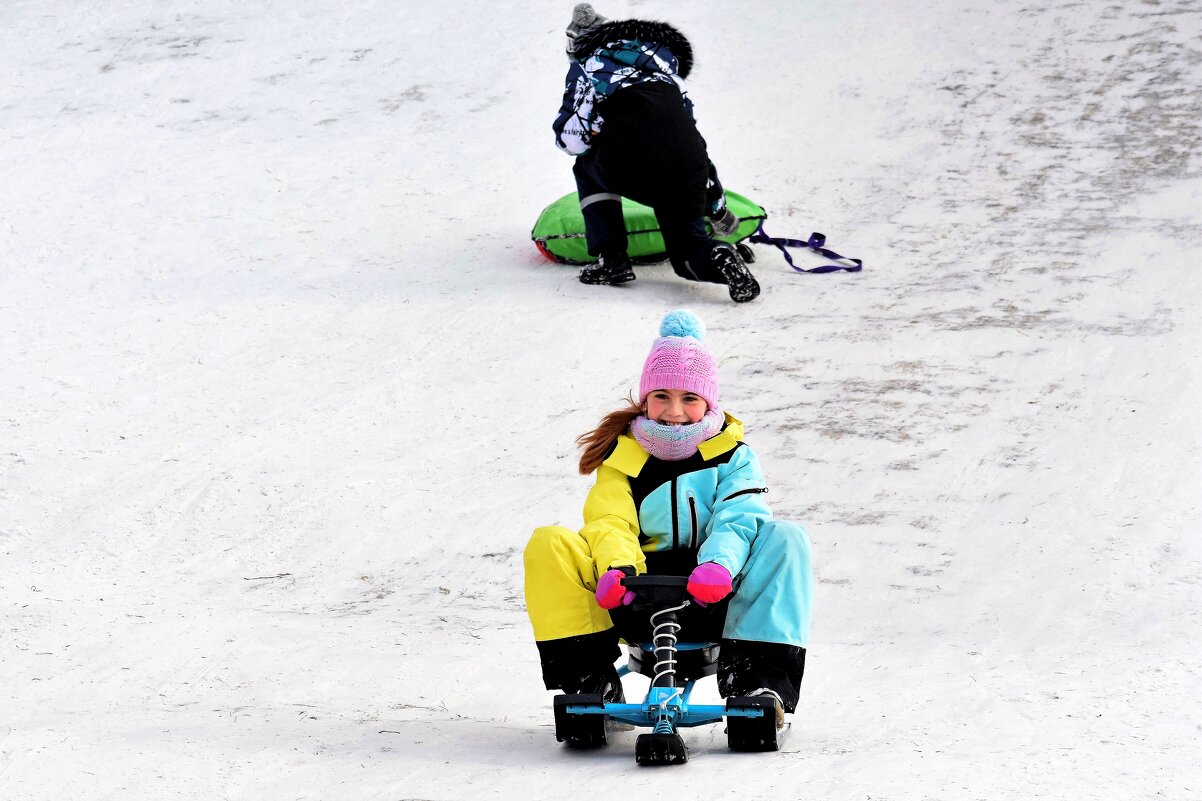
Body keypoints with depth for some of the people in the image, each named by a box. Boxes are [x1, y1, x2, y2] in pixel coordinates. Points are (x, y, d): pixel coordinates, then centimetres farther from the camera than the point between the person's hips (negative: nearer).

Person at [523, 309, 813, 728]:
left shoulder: (732, 456, 9)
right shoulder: (623, 456, 11)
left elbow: (738, 520, -9)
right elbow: (610, 522, -5)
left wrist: (718, 566, -33)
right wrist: (616, 568, -30)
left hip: (711, 602, -1)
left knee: (784, 538, -24)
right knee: (549, 545, -20)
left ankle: (756, 678, -29)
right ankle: (590, 681, -21)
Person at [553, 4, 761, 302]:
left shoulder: (586, 65, 21)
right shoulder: (663, 56, 30)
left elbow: (570, 139, 14)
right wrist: (718, 209, 37)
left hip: (629, 171, -3)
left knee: (588, 166, 32)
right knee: (685, 247, 24)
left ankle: (611, 259, 19)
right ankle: (719, 258, -11)